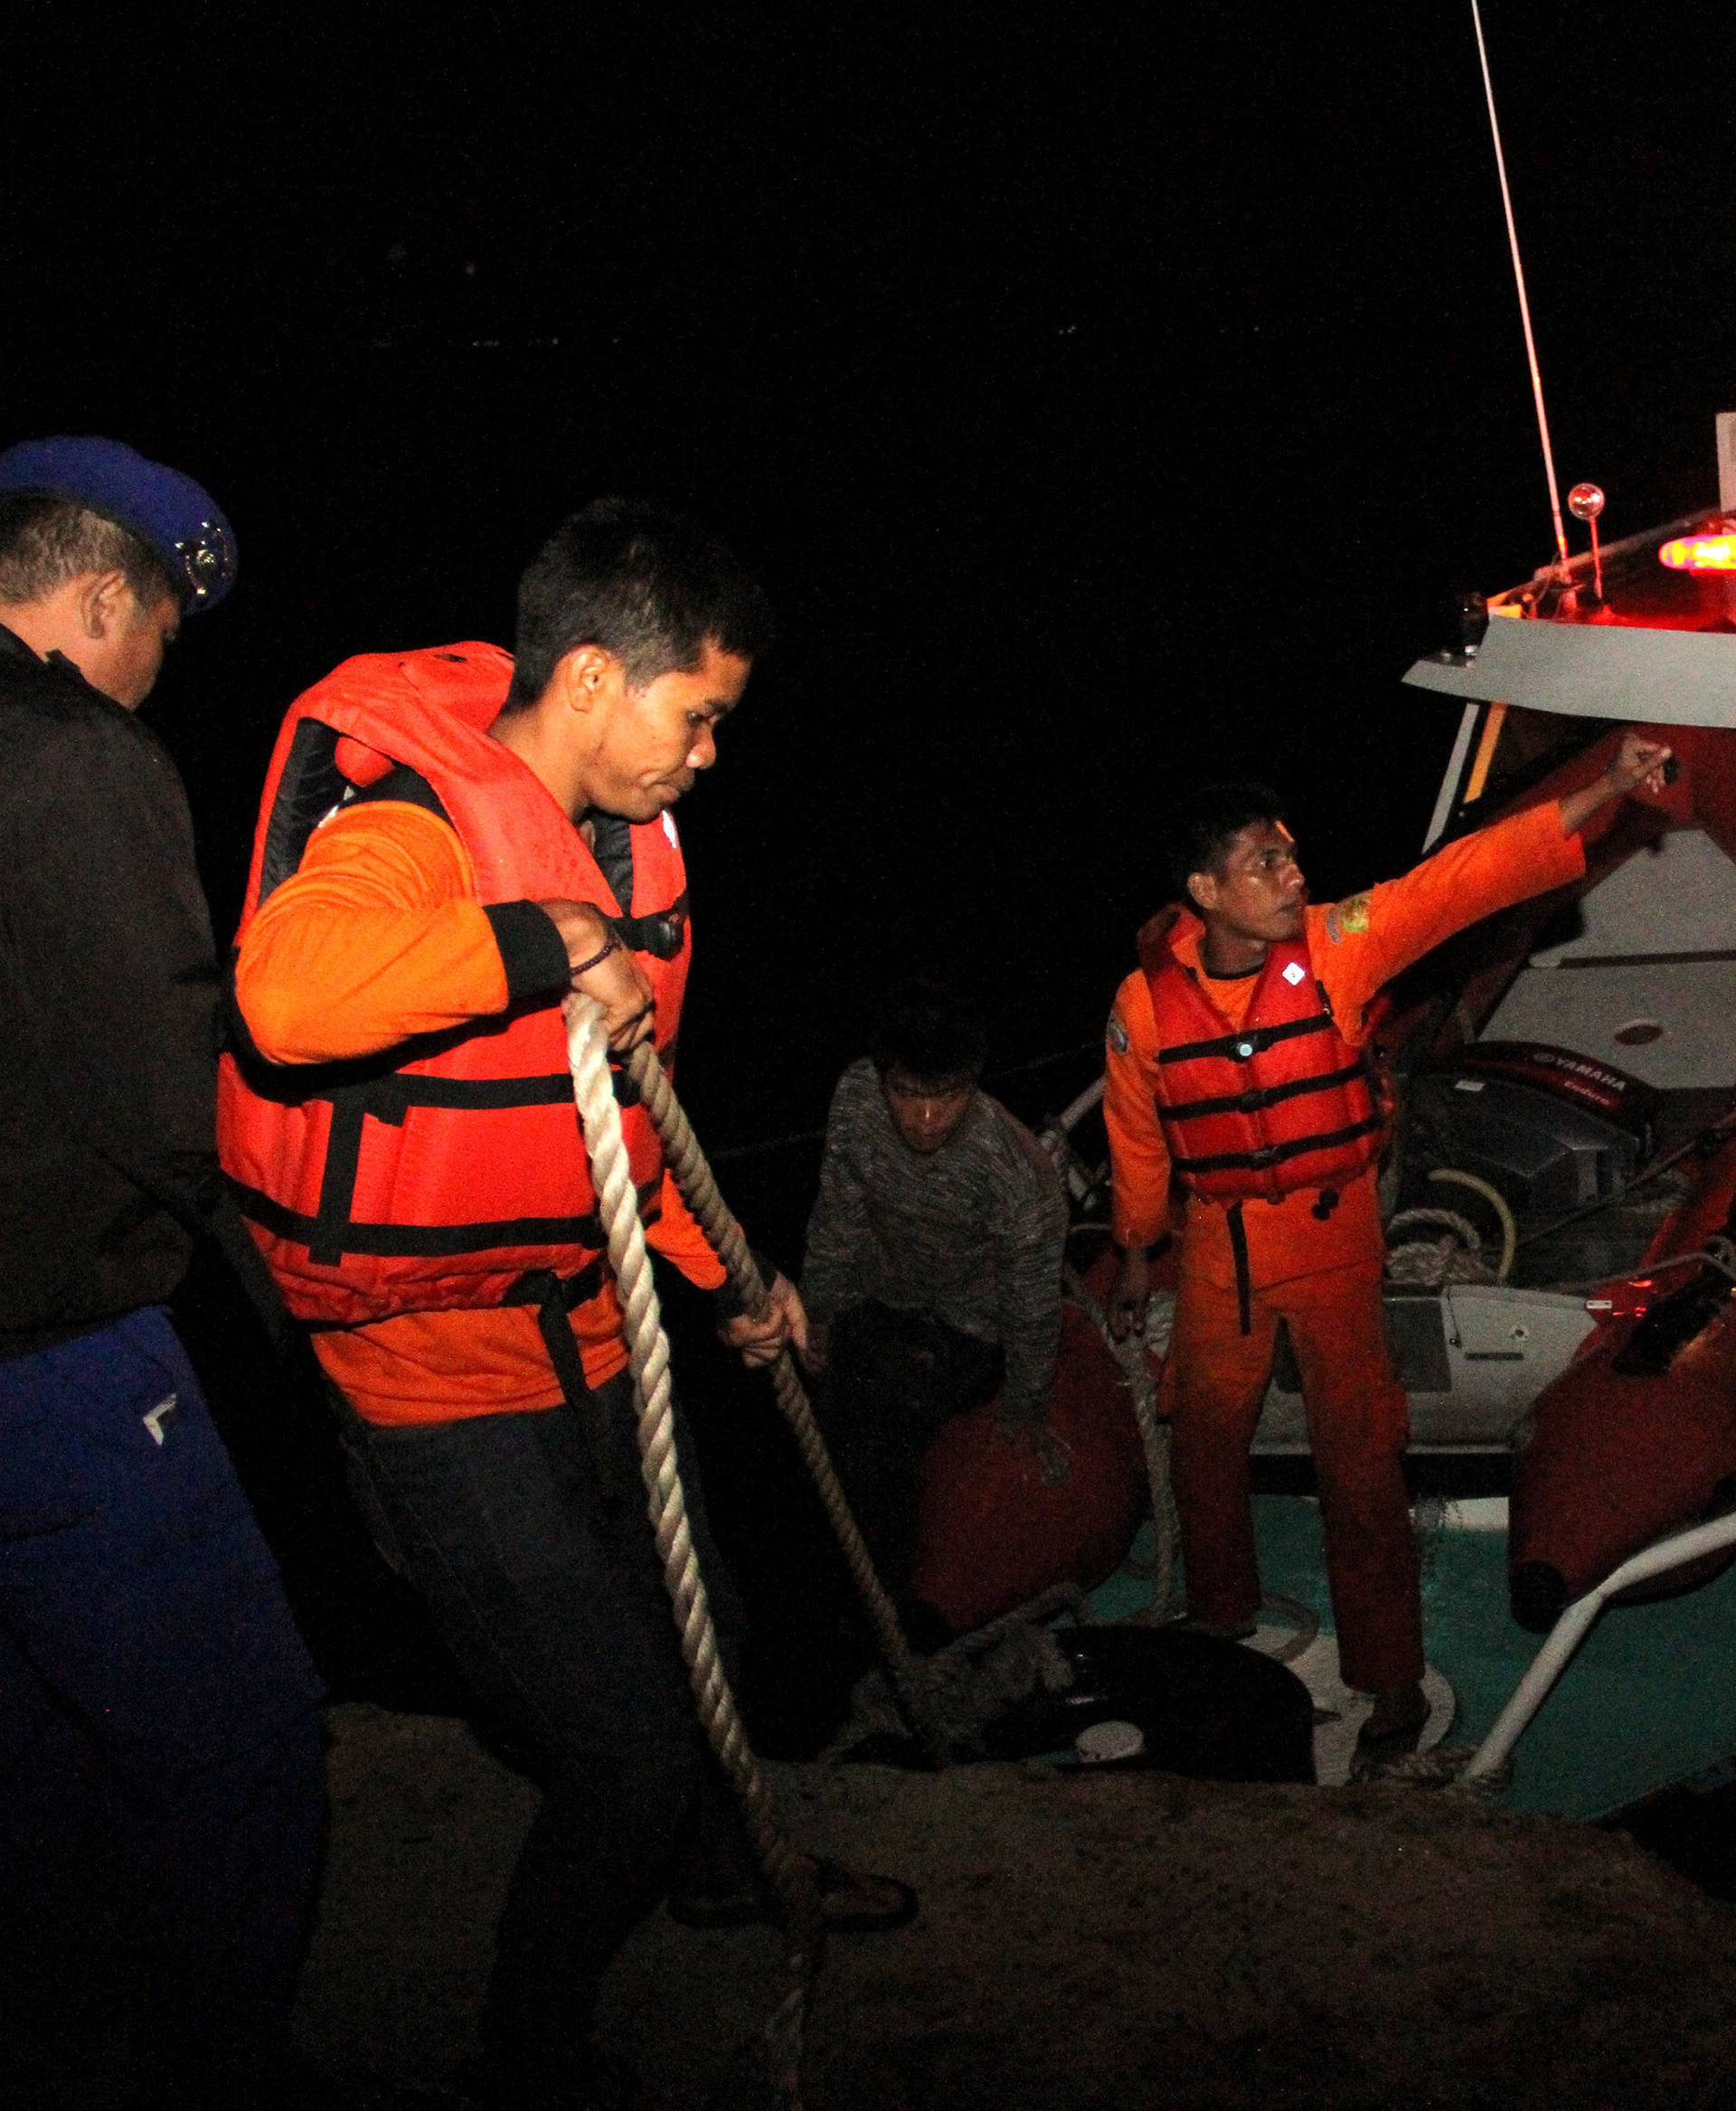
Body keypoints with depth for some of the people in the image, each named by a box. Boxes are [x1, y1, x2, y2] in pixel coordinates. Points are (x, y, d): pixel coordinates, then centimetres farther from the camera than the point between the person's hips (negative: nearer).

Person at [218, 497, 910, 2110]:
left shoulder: (620, 841, 7)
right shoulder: (410, 829, -24)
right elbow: (290, 993, -49)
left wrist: (723, 1270, 19)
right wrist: (541, 941, -38)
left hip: (594, 1333, 9)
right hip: (449, 1386, -9)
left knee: (694, 1637, 27)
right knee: (626, 1755, -3)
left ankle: (724, 1865, 58)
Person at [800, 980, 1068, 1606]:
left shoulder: (1017, 1169, -34)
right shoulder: (855, 1097, -23)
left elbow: (1033, 1302, -18)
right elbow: (838, 1212, -3)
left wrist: (1024, 1407, -5)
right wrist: (819, 1311, 6)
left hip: (970, 1324, -5)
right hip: (882, 1292, 5)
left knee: (872, 1442, -20)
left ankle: (890, 1595, 2)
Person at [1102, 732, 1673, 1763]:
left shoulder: (1338, 945, -15)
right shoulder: (1147, 1001, -13)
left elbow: (1467, 877, -23)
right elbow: (1138, 1137, 2)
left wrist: (1608, 789, -32)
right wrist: (1138, 1251, 13)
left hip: (1336, 1233, -1)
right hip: (1220, 1246, 2)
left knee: (1361, 1456, 5)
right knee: (1205, 1435, 17)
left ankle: (1392, 1675, 21)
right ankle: (1220, 1612, 44)